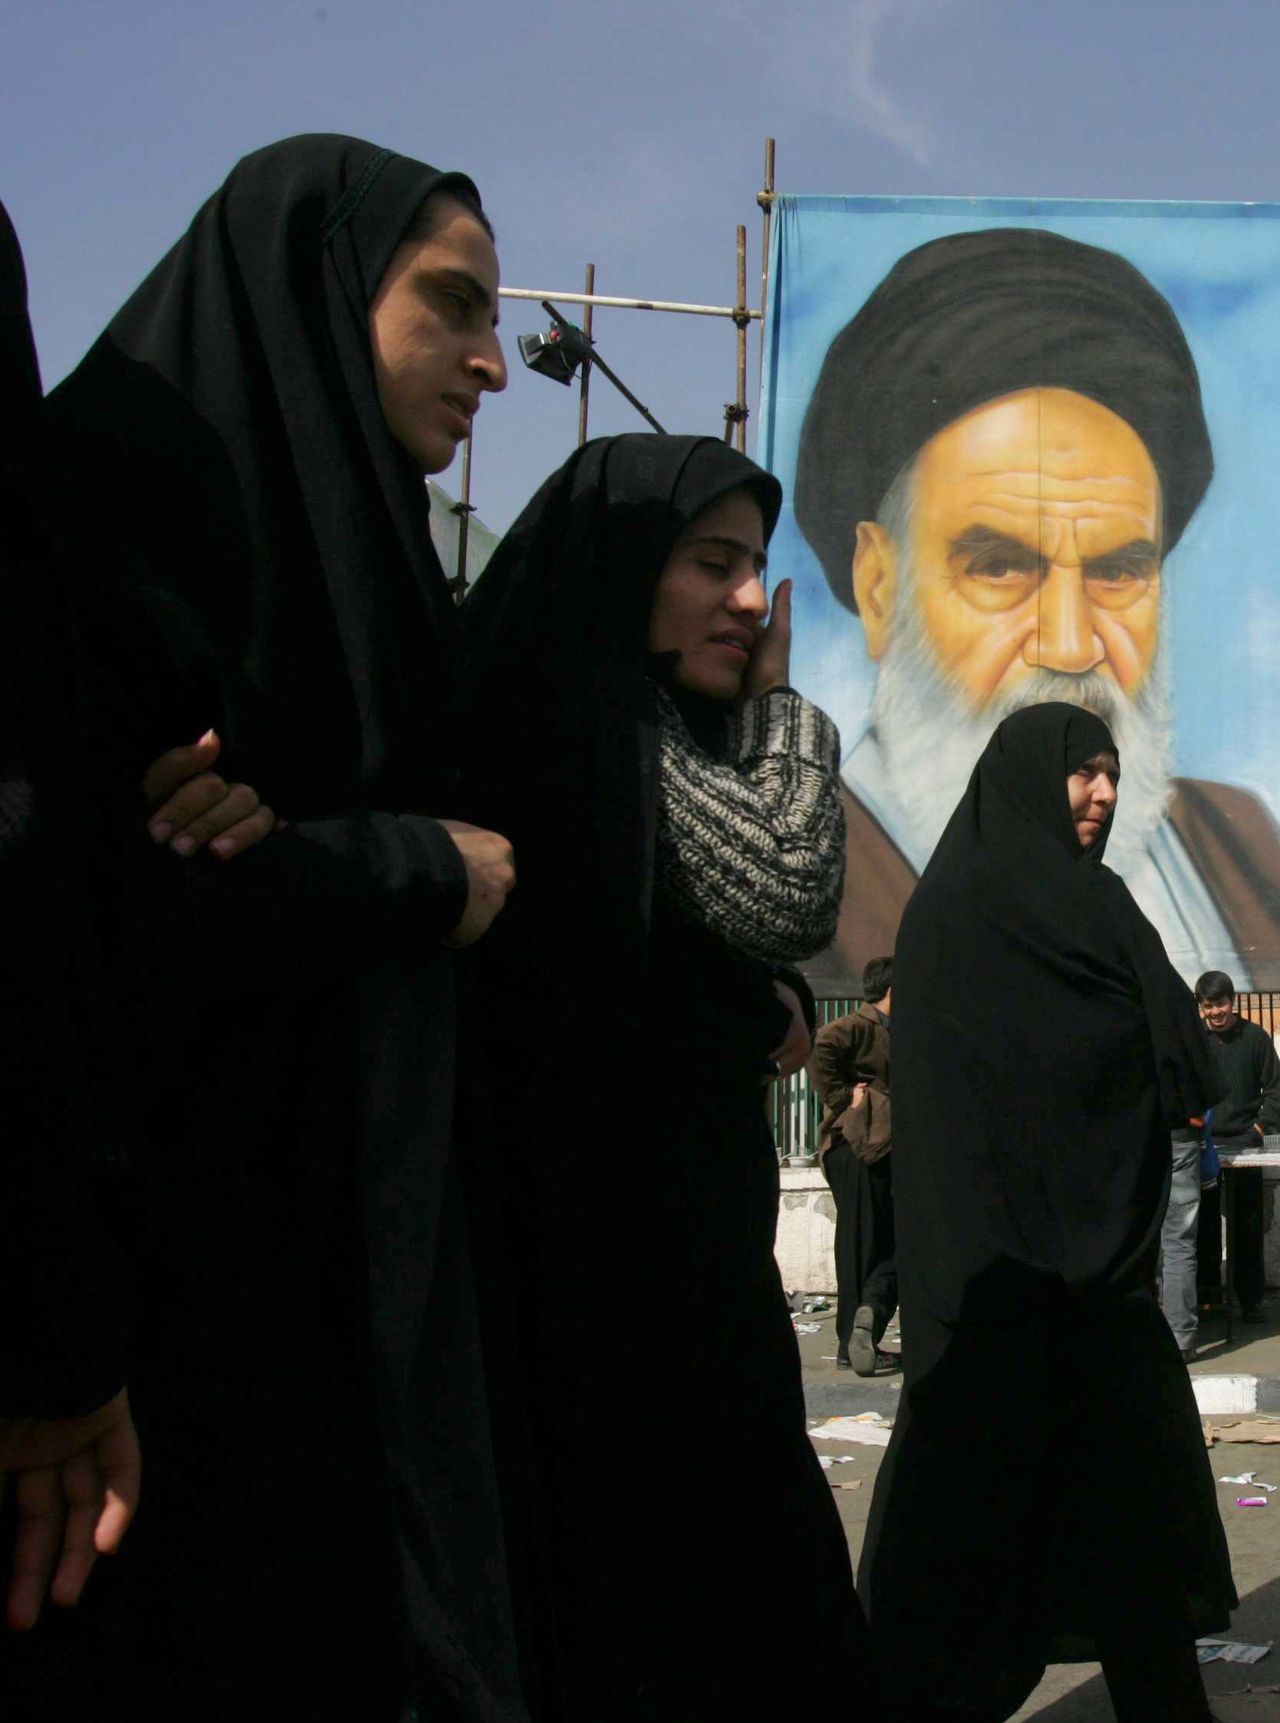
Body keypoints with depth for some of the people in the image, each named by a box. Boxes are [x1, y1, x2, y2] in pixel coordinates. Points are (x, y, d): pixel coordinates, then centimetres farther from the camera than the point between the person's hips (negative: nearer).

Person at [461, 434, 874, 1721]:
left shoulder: (642, 732, 15)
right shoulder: (616, 728, -13)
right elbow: (791, 898, -19)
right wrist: (773, 701, -6)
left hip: (657, 1216, 9)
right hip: (633, 1232, -9)